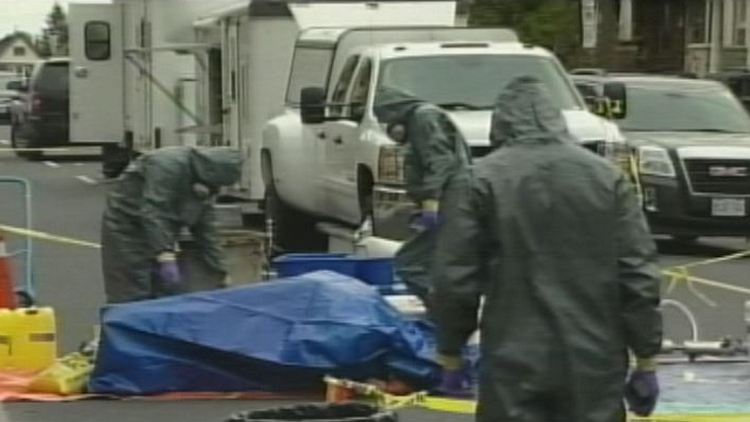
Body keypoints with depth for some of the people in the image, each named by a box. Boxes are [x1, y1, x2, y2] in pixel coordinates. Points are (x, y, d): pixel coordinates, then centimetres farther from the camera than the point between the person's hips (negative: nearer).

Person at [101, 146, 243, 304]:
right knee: (133, 301, -13)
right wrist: (166, 259, -40)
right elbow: (153, 213, -33)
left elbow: (206, 231, 7)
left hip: (159, 236, 9)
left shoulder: (203, 188, 2)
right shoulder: (168, 166, -25)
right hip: (126, 231, -9)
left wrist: (220, 273, 4)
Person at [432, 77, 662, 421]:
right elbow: (639, 275, 1)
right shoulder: (606, 177, 4)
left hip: (515, 363, -2)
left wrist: (450, 354, 8)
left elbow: (455, 277, -4)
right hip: (595, 362, 2)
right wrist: (646, 361, 6)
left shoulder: (482, 180, -4)